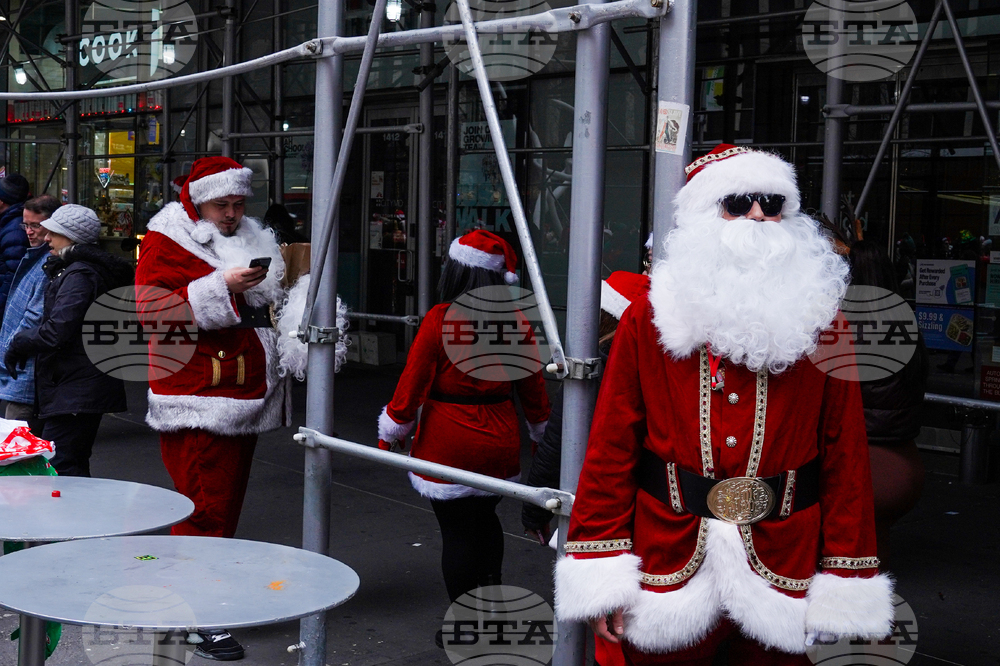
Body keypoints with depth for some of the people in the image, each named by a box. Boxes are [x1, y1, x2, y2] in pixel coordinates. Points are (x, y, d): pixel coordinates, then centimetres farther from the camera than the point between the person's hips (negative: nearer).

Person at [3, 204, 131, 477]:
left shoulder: (79, 275, -15)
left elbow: (55, 333, -21)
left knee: (57, 466, -12)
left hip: (75, 391, -11)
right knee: (74, 467, 15)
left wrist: (18, 344, -5)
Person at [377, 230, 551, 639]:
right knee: (486, 517, 25)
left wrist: (389, 433, 1)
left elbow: (413, 381, -11)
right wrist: (540, 430, 22)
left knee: (456, 530, 6)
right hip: (501, 440, 4)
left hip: (448, 444, -4)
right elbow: (532, 382, 7)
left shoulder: (440, 319, -14)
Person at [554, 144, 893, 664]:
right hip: (668, 577, -1)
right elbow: (611, 449, -2)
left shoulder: (820, 324, 1)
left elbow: (847, 457, 0)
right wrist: (602, 577, -6)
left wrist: (846, 589, -2)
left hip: (782, 581, 1)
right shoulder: (647, 322, -2)